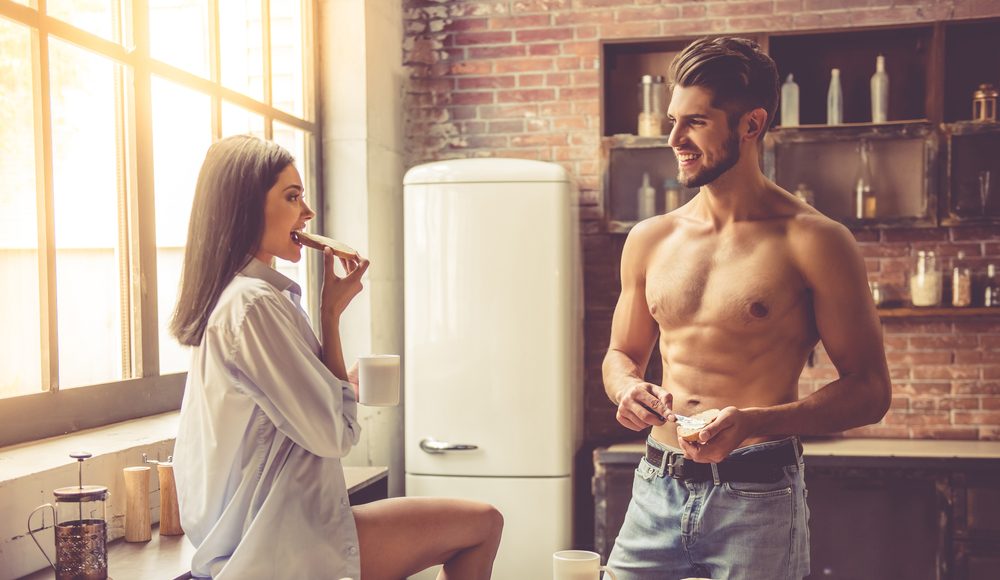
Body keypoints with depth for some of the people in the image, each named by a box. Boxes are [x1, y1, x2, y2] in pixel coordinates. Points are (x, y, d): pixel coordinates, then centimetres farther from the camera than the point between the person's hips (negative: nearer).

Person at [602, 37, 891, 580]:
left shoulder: (814, 242, -7)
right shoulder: (649, 240, 6)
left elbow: (869, 390, -6)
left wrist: (755, 423, -20)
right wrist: (627, 390, -5)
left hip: (758, 500, -4)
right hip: (656, 491, 4)